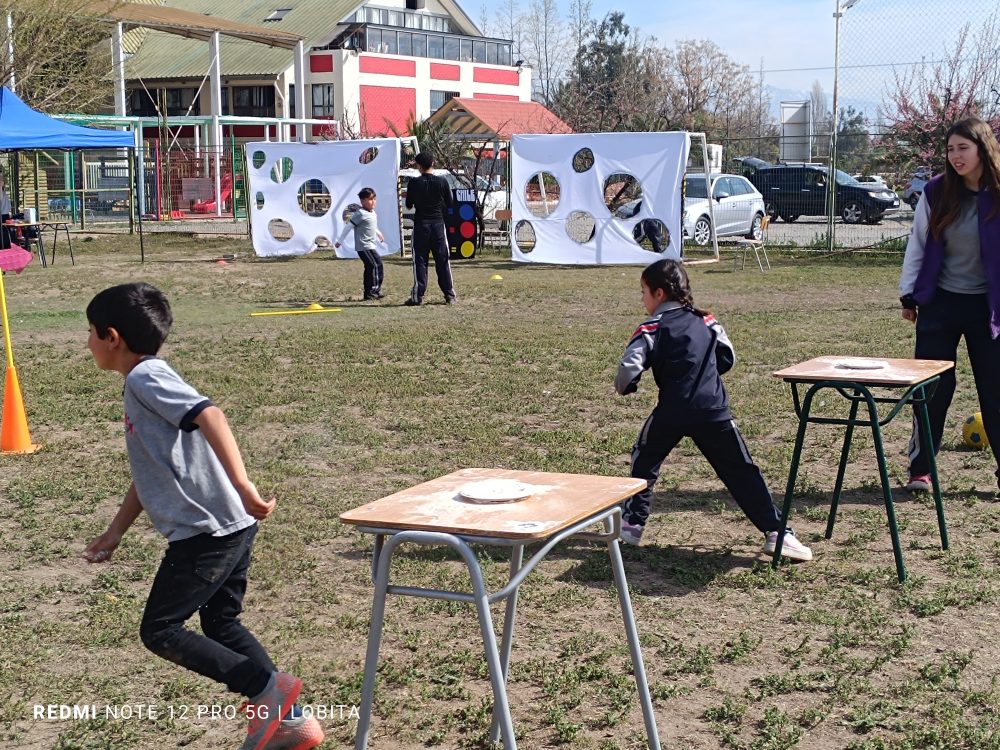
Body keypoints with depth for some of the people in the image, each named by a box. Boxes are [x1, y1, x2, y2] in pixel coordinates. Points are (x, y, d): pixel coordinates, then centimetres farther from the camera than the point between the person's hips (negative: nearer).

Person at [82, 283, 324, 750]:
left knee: (159, 632, 0)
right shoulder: (141, 384, 20)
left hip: (207, 531, -10)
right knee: (220, 624, 18)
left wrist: (243, 488, -37)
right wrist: (113, 534, 31)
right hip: (230, 528, 10)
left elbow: (209, 415, -28)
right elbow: (149, 474, 27)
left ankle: (268, 689, -4)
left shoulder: (145, 377, -10)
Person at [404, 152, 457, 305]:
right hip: (438, 223, 1)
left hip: (420, 224, -1)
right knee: (442, 260, 7)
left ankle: (418, 295, -2)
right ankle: (449, 294, 8)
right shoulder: (442, 182, -4)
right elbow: (450, 204, 3)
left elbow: (409, 205, 0)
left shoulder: (414, 183, -8)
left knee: (420, 259, 3)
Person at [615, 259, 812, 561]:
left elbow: (629, 367, -14)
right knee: (741, 471, 6)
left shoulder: (652, 328, -1)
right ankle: (776, 531, 1)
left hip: (671, 412, -3)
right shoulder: (706, 322, 12)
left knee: (645, 461, 21)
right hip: (714, 410, 3)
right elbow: (728, 359, 18)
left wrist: (624, 387, 8)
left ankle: (632, 524, 22)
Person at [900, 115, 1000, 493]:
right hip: (941, 303, 1)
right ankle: (920, 469, 14)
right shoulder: (937, 192, -3)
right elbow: (917, 244, 5)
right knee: (932, 388, 4)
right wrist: (909, 293, 5)